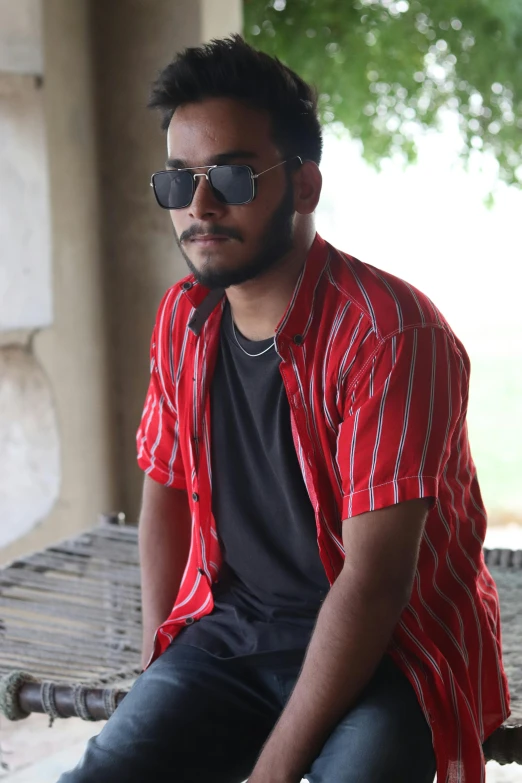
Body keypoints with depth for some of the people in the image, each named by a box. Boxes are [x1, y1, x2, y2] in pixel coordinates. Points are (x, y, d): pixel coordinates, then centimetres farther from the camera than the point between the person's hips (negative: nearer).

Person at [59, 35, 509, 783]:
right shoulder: (181, 318, 2)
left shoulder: (388, 331, -20)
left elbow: (374, 582, -23)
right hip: (229, 630, 5)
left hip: (391, 642, -5)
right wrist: (159, 679, 4)